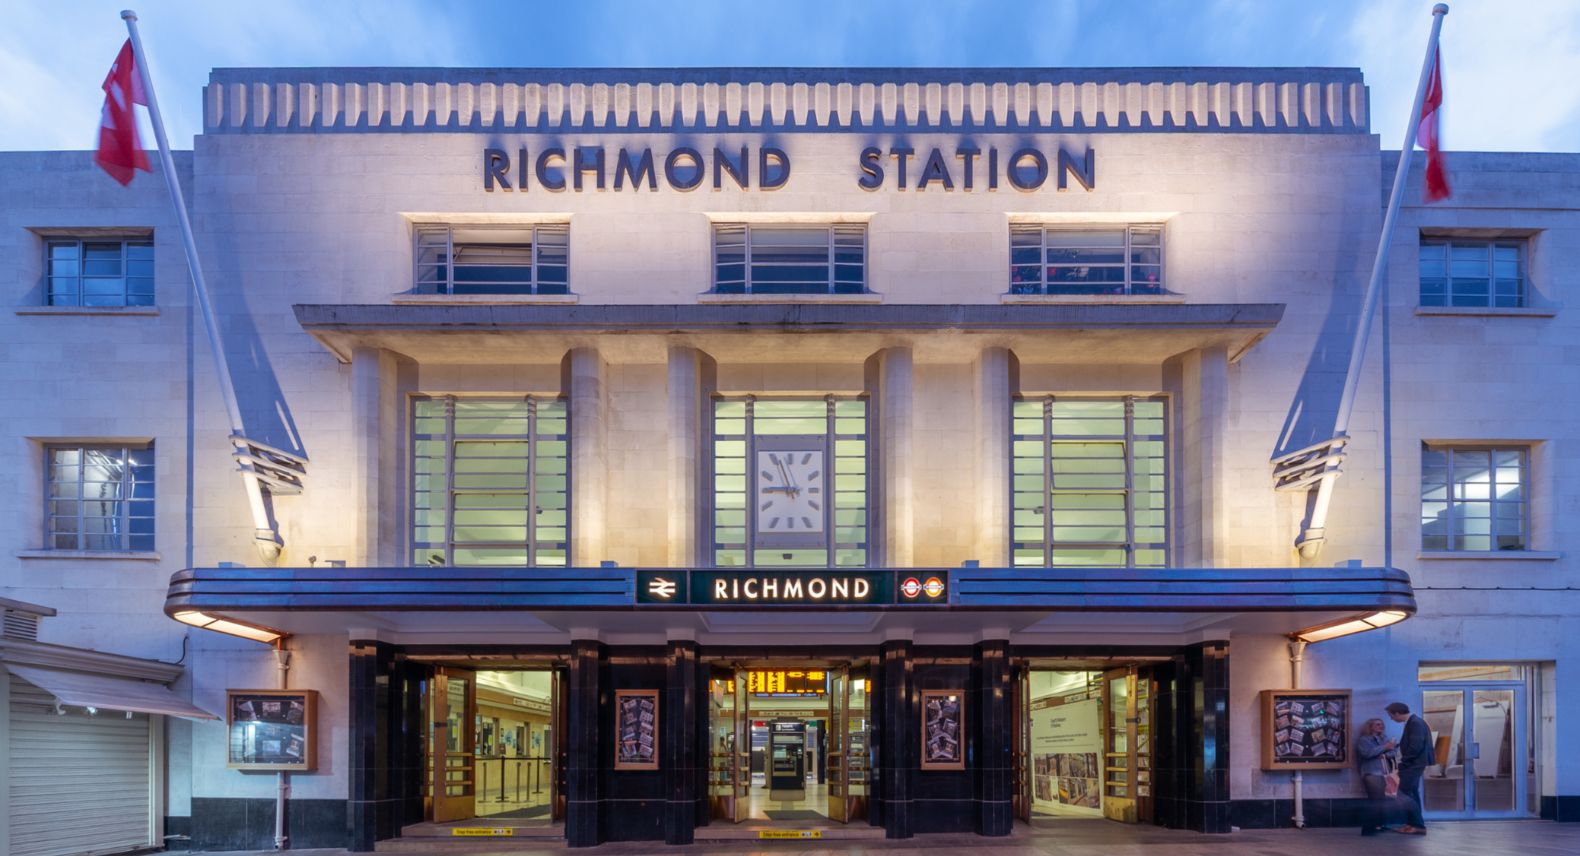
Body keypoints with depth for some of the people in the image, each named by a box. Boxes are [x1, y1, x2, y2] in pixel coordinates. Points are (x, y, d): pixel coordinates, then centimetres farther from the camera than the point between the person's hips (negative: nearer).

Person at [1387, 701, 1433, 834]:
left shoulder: (1415, 723, -19)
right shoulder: (1412, 722, 11)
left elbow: (1416, 746, -25)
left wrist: (1403, 760, -16)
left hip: (1413, 764, -11)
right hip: (1412, 764, 11)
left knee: (1405, 794, -10)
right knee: (1411, 793, 15)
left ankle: (1419, 825, -8)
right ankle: (1412, 823, 20)